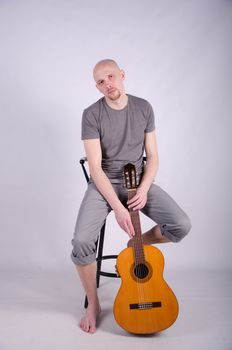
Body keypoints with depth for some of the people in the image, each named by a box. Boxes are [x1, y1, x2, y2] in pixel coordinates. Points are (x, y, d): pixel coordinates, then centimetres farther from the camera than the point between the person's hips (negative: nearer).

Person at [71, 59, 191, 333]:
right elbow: (95, 167, -15)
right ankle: (93, 304, 2)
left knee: (182, 225, -18)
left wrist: (143, 190, -14)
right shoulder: (92, 114, -10)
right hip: (104, 183, -2)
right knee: (81, 241, -26)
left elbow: (152, 156, 3)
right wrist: (117, 207, -24)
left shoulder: (144, 108, 1)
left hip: (139, 181, 3)